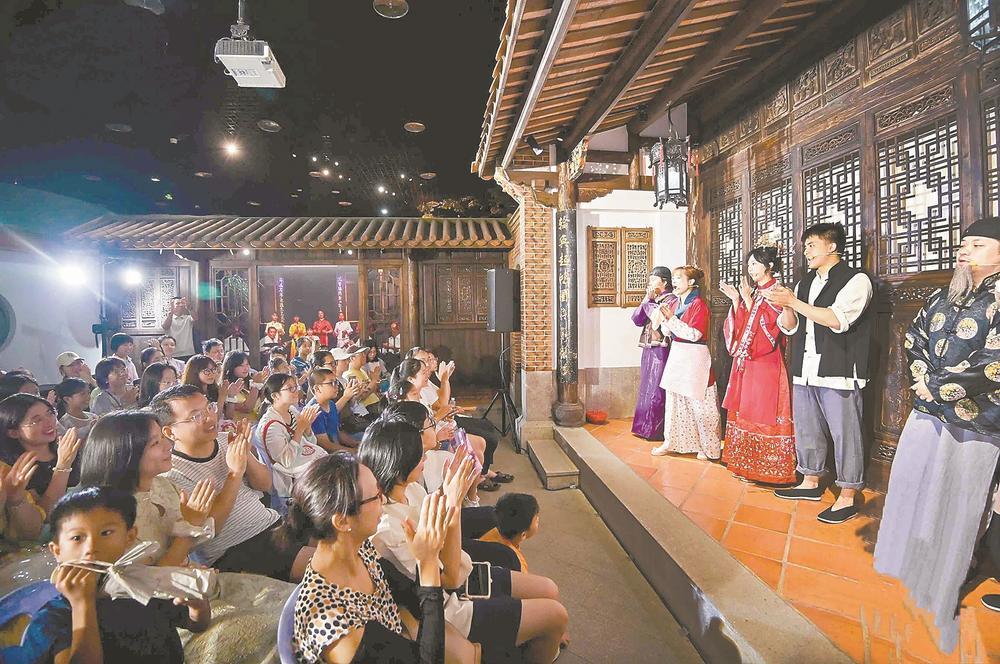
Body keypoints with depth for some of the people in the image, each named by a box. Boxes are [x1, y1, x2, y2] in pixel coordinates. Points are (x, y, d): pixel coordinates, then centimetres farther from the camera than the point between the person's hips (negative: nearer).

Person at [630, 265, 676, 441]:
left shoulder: (670, 299, -6)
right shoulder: (652, 300, 16)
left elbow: (659, 318, -21)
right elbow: (636, 319, 7)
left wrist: (649, 302, -8)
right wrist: (647, 300, -1)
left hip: (661, 349, -8)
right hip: (648, 349, 8)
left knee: (656, 390, -4)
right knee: (646, 389, 13)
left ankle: (657, 430, 4)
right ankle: (645, 427, 23)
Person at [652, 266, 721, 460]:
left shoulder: (699, 305, -11)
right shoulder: (673, 303, 10)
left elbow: (694, 334, -19)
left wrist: (671, 317, -23)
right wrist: (664, 319, -9)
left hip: (694, 358, -7)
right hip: (676, 355, 7)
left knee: (698, 402, 0)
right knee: (674, 400, 11)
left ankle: (709, 446, 15)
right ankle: (671, 442, 21)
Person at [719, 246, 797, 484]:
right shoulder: (752, 292, 15)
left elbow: (765, 325, -14)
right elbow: (740, 325, 11)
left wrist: (747, 299, -14)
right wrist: (735, 299, 1)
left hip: (766, 362, -8)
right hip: (745, 361, 8)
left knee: (763, 410, -4)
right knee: (744, 409, 10)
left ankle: (768, 466, 6)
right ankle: (746, 462, 19)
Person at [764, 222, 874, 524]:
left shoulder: (856, 280, -5)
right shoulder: (805, 283, 16)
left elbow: (838, 320, -20)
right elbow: (789, 327, 14)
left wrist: (793, 301, -20)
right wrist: (786, 307, -6)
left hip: (839, 373, -7)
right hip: (805, 372, 7)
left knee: (844, 434, 0)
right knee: (806, 429, 15)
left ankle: (847, 498, 12)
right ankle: (811, 482, 31)